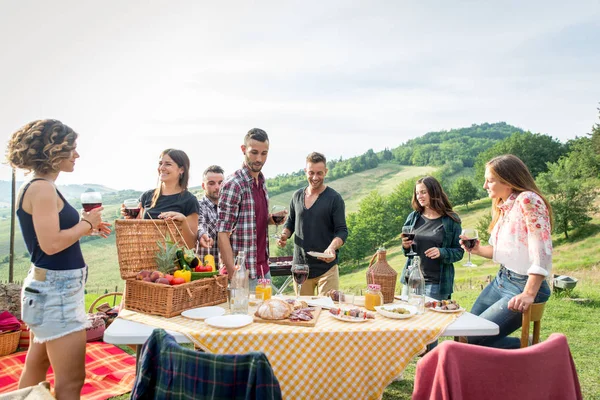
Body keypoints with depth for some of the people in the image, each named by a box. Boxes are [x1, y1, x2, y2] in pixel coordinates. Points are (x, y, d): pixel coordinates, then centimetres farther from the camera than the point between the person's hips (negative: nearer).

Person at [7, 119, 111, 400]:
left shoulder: (37, 187, 12)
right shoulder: (42, 188, -17)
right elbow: (51, 244, -25)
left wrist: (86, 226, 7)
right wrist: (86, 223, -12)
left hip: (50, 286, 10)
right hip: (56, 289, -10)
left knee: (35, 368, 22)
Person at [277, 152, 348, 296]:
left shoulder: (334, 198, -5)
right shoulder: (297, 196, 8)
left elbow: (342, 231, -8)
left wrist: (332, 247, -27)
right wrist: (285, 235, -1)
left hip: (326, 268, -4)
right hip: (300, 267, 4)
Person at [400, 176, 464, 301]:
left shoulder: (450, 220, -4)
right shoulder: (413, 217, 6)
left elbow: (459, 252, -2)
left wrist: (442, 253, -20)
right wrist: (406, 246, -7)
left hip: (437, 283, -4)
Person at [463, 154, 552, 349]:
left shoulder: (528, 200, -18)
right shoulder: (502, 206, 9)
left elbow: (542, 253, -24)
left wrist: (529, 294, -26)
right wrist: (478, 249, 1)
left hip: (524, 286, -9)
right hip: (501, 280, 9)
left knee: (473, 340, -11)